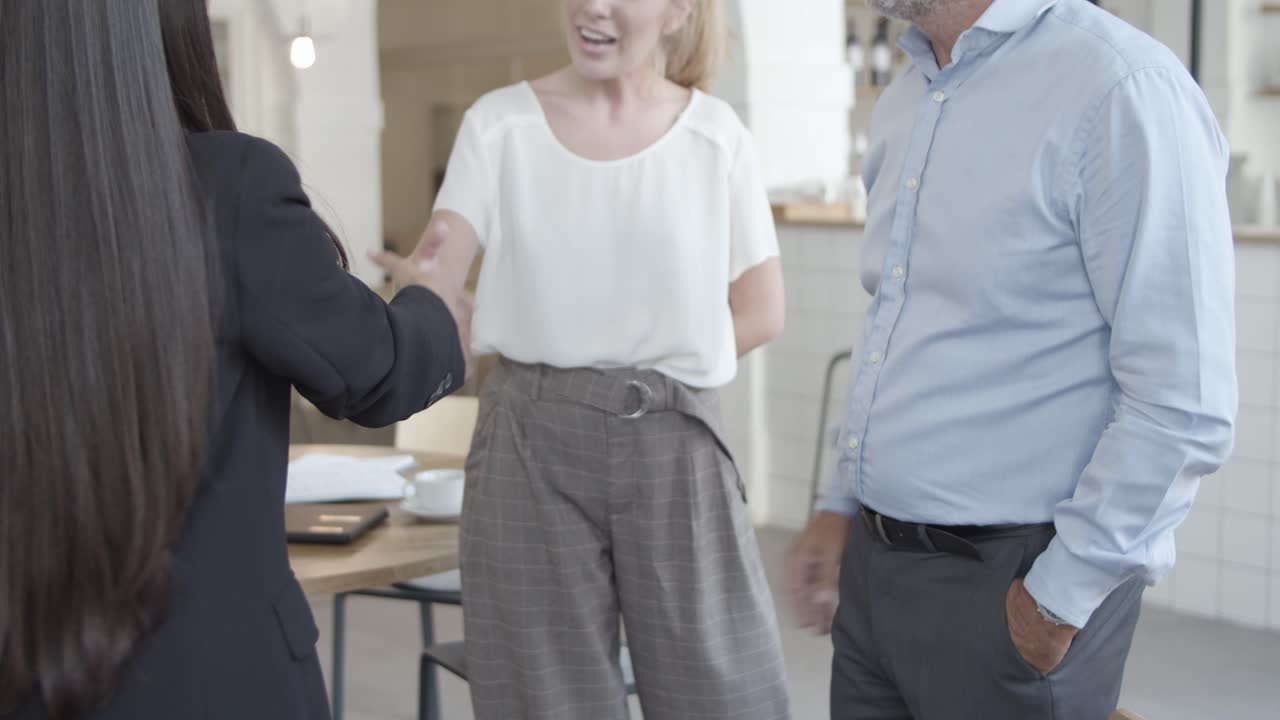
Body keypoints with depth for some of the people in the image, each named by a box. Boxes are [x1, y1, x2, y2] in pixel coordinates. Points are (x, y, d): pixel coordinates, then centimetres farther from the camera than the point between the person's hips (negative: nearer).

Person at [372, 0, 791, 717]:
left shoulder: (715, 133, 2)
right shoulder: (500, 122, 2)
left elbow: (760, 311, 4)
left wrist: (641, 368, -4)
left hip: (673, 443, 0)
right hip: (531, 443, 0)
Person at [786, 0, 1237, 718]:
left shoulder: (1123, 89, -17)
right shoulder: (904, 104, 9)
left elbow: (1183, 407, -19)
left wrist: (1059, 600, -16)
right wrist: (842, 505, 16)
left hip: (1008, 585, -7)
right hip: (875, 568, 7)